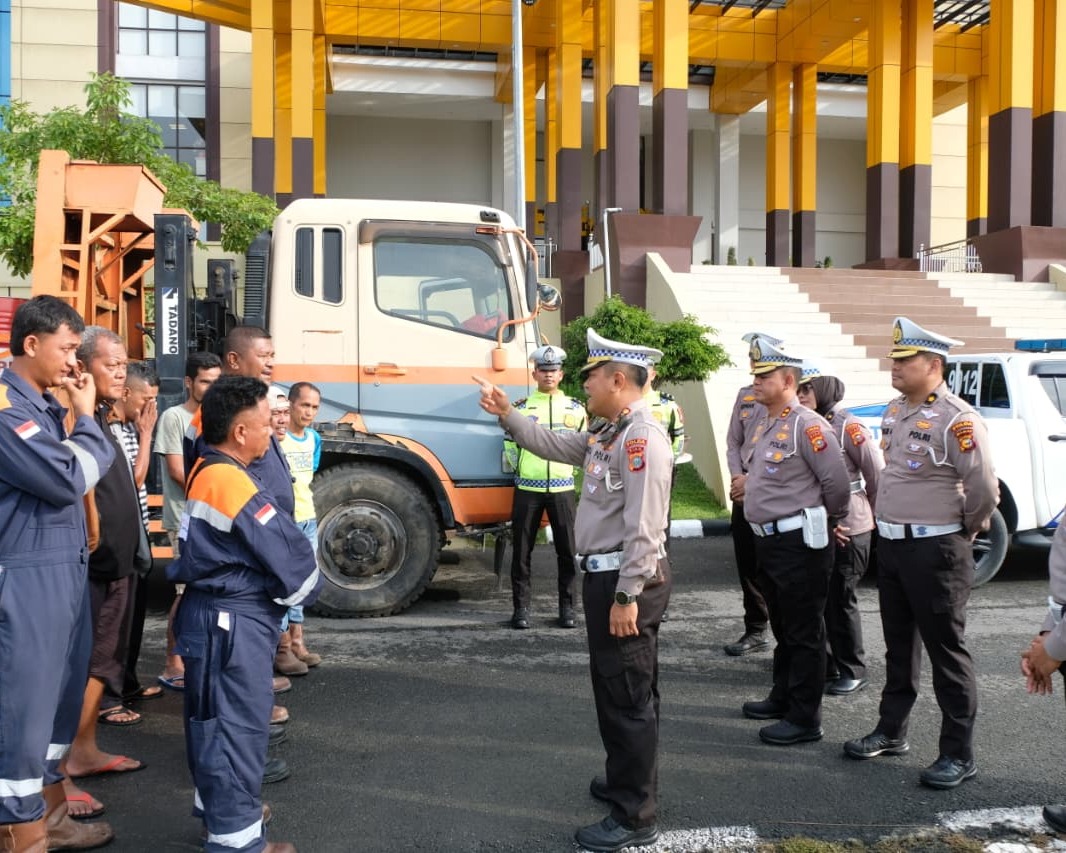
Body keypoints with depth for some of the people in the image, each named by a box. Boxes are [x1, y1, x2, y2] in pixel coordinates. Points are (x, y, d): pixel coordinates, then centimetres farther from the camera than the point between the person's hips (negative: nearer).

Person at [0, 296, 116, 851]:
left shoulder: (45, 404, 14)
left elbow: (79, 472, 14)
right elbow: (66, 481, -20)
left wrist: (79, 418, 2)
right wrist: (86, 417, -7)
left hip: (65, 568, 10)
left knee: (59, 696, 17)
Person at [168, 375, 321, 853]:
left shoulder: (206, 471, 9)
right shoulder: (229, 480, -22)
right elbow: (288, 552, -19)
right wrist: (304, 589, -1)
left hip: (216, 615, 10)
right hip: (233, 621, -10)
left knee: (216, 719, 21)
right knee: (238, 724, -3)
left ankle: (220, 809, 37)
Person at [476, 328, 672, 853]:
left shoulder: (642, 436, -19)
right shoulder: (608, 433, 13)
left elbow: (644, 526, -24)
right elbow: (555, 446, 25)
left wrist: (627, 596, -24)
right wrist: (507, 414, 19)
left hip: (625, 580, -10)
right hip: (605, 575, 10)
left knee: (628, 695, -2)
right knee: (613, 687, 21)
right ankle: (627, 780, 38)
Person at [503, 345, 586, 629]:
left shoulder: (576, 409, 6)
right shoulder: (520, 407, 3)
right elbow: (510, 444, 9)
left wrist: (570, 470, 11)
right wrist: (521, 470, 6)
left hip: (562, 489, 1)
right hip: (527, 489, -1)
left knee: (568, 550, 1)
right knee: (522, 550, 2)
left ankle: (567, 606, 12)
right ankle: (521, 606, 12)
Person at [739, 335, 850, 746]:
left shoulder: (807, 426, -17)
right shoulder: (765, 425, 13)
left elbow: (837, 483, -15)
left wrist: (826, 521, -1)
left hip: (798, 542, -9)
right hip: (769, 540, 10)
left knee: (804, 633, -1)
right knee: (782, 627, 21)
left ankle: (805, 718, 7)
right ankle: (782, 698, 34)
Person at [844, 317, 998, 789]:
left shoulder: (956, 420, -18)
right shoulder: (894, 412, 9)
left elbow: (985, 490, -20)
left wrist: (960, 532, -6)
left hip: (934, 551, -8)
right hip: (891, 544, 8)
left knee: (946, 652, 2)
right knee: (898, 645, 18)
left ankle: (958, 753, 13)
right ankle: (891, 732, 31)